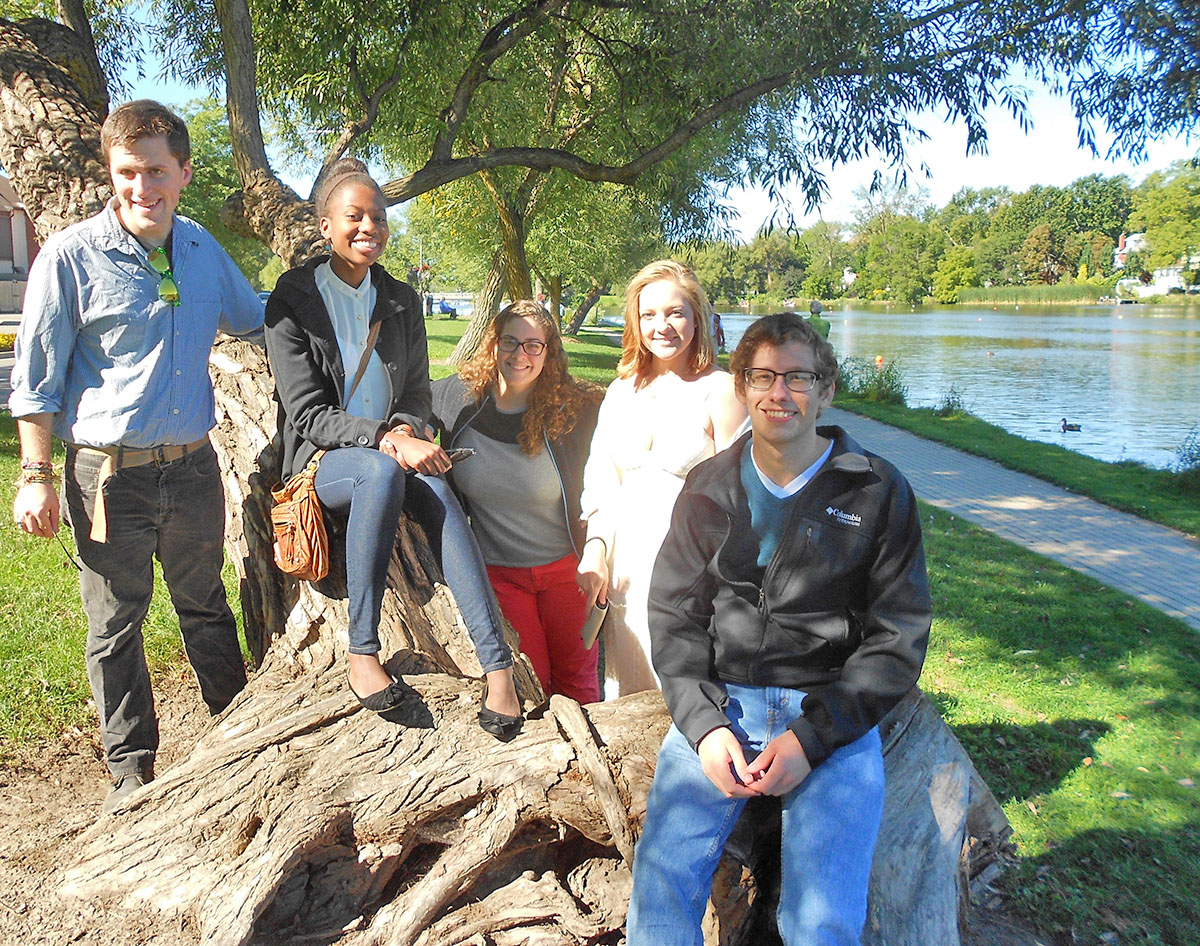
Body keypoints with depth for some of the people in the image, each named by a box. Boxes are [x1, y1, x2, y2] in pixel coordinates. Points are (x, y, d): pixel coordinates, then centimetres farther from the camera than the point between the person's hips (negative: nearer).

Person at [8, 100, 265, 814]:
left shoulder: (201, 247, 5)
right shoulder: (72, 256, -9)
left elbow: (256, 319, 24)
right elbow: (38, 377, -4)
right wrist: (36, 477, -7)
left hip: (192, 466, 4)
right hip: (111, 474, -3)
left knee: (206, 607, 19)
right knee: (115, 627, 10)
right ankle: (131, 768, 27)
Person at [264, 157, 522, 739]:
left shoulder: (401, 300, 10)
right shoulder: (293, 298, -4)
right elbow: (307, 414, -11)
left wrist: (406, 433, -12)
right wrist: (384, 440, -26)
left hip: (391, 453, 3)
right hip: (320, 463, -3)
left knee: (433, 488, -32)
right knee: (383, 470, -38)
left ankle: (497, 664, -39)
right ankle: (362, 653, -31)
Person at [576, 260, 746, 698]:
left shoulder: (719, 391, -5)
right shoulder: (623, 389, 13)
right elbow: (600, 473, 13)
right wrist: (596, 546, 1)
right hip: (625, 567, 5)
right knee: (626, 698, 13)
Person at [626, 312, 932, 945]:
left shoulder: (879, 493, 3)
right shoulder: (708, 488, 10)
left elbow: (897, 641, 1)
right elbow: (674, 616, 9)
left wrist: (810, 737, -10)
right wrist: (704, 724, -9)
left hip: (835, 715, -1)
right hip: (720, 702, 2)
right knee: (658, 895, -18)